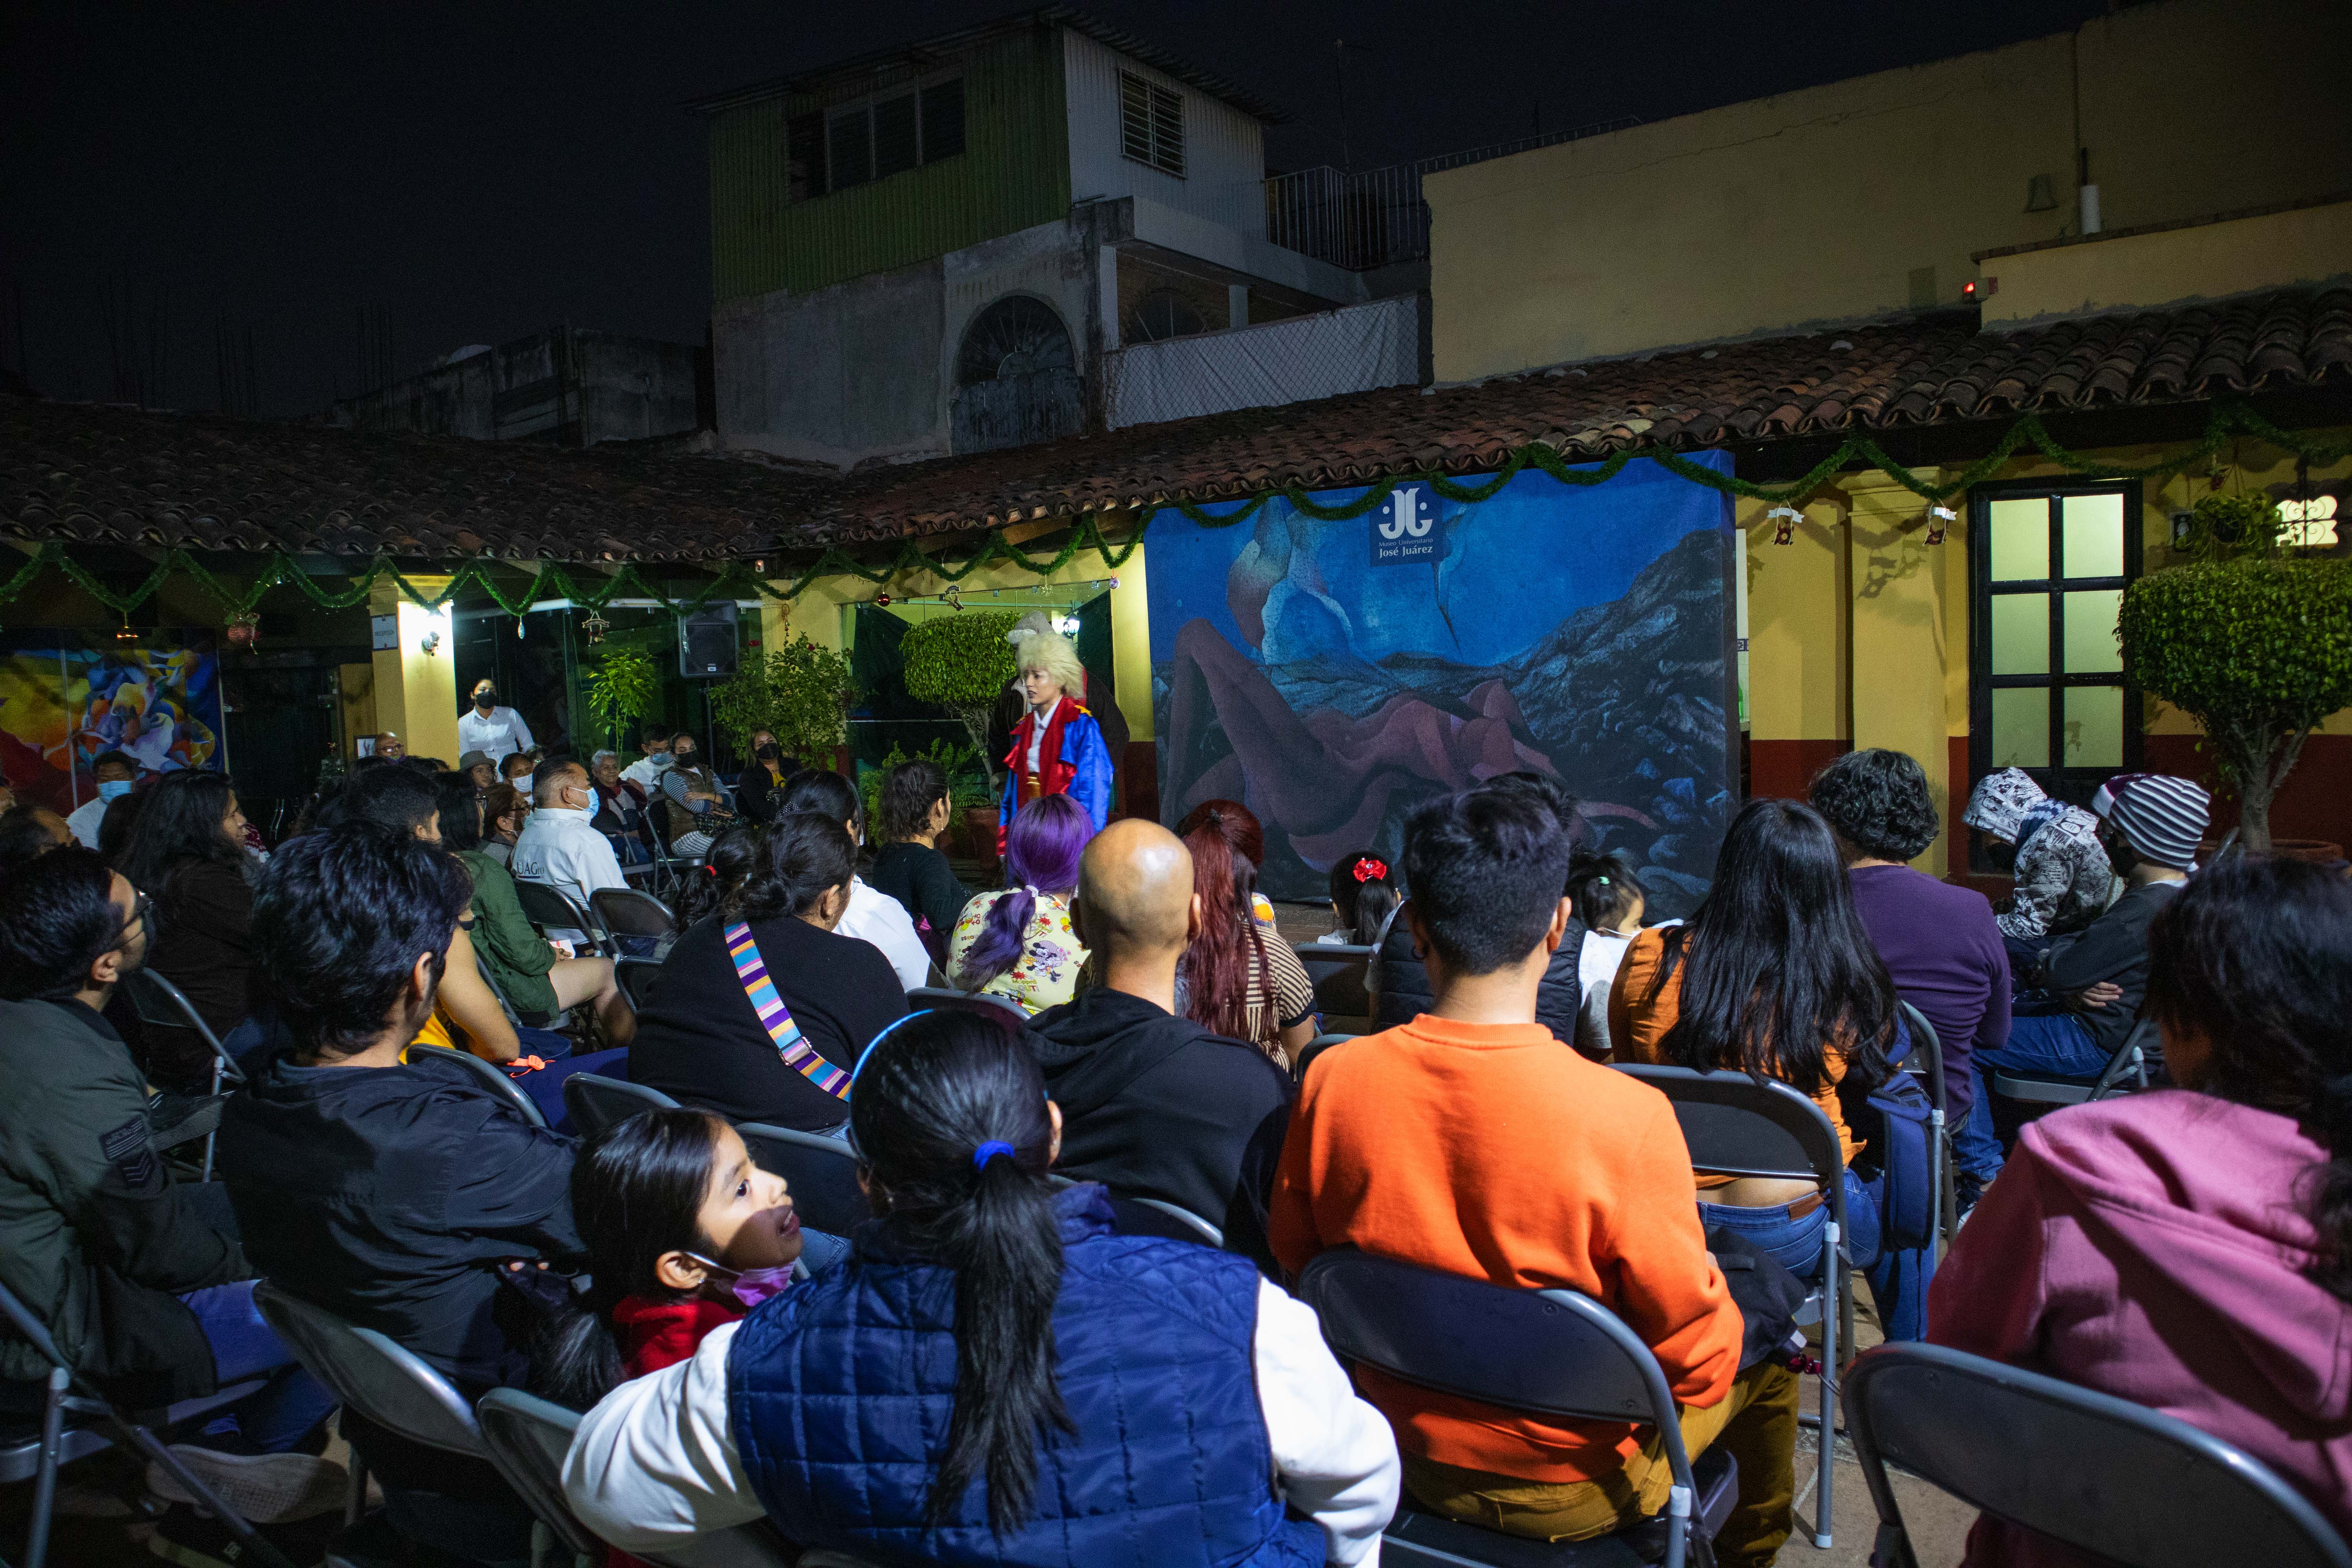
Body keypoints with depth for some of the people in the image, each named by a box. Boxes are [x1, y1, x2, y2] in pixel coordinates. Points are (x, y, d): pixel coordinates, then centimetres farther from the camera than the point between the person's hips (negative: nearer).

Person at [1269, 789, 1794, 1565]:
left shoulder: (1332, 1080, -19)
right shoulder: (1624, 1116, -30)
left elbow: (1294, 1252, -2)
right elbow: (1698, 1357, -20)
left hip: (1409, 1457, 4)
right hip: (1577, 1488, -4)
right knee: (1768, 1355, 24)